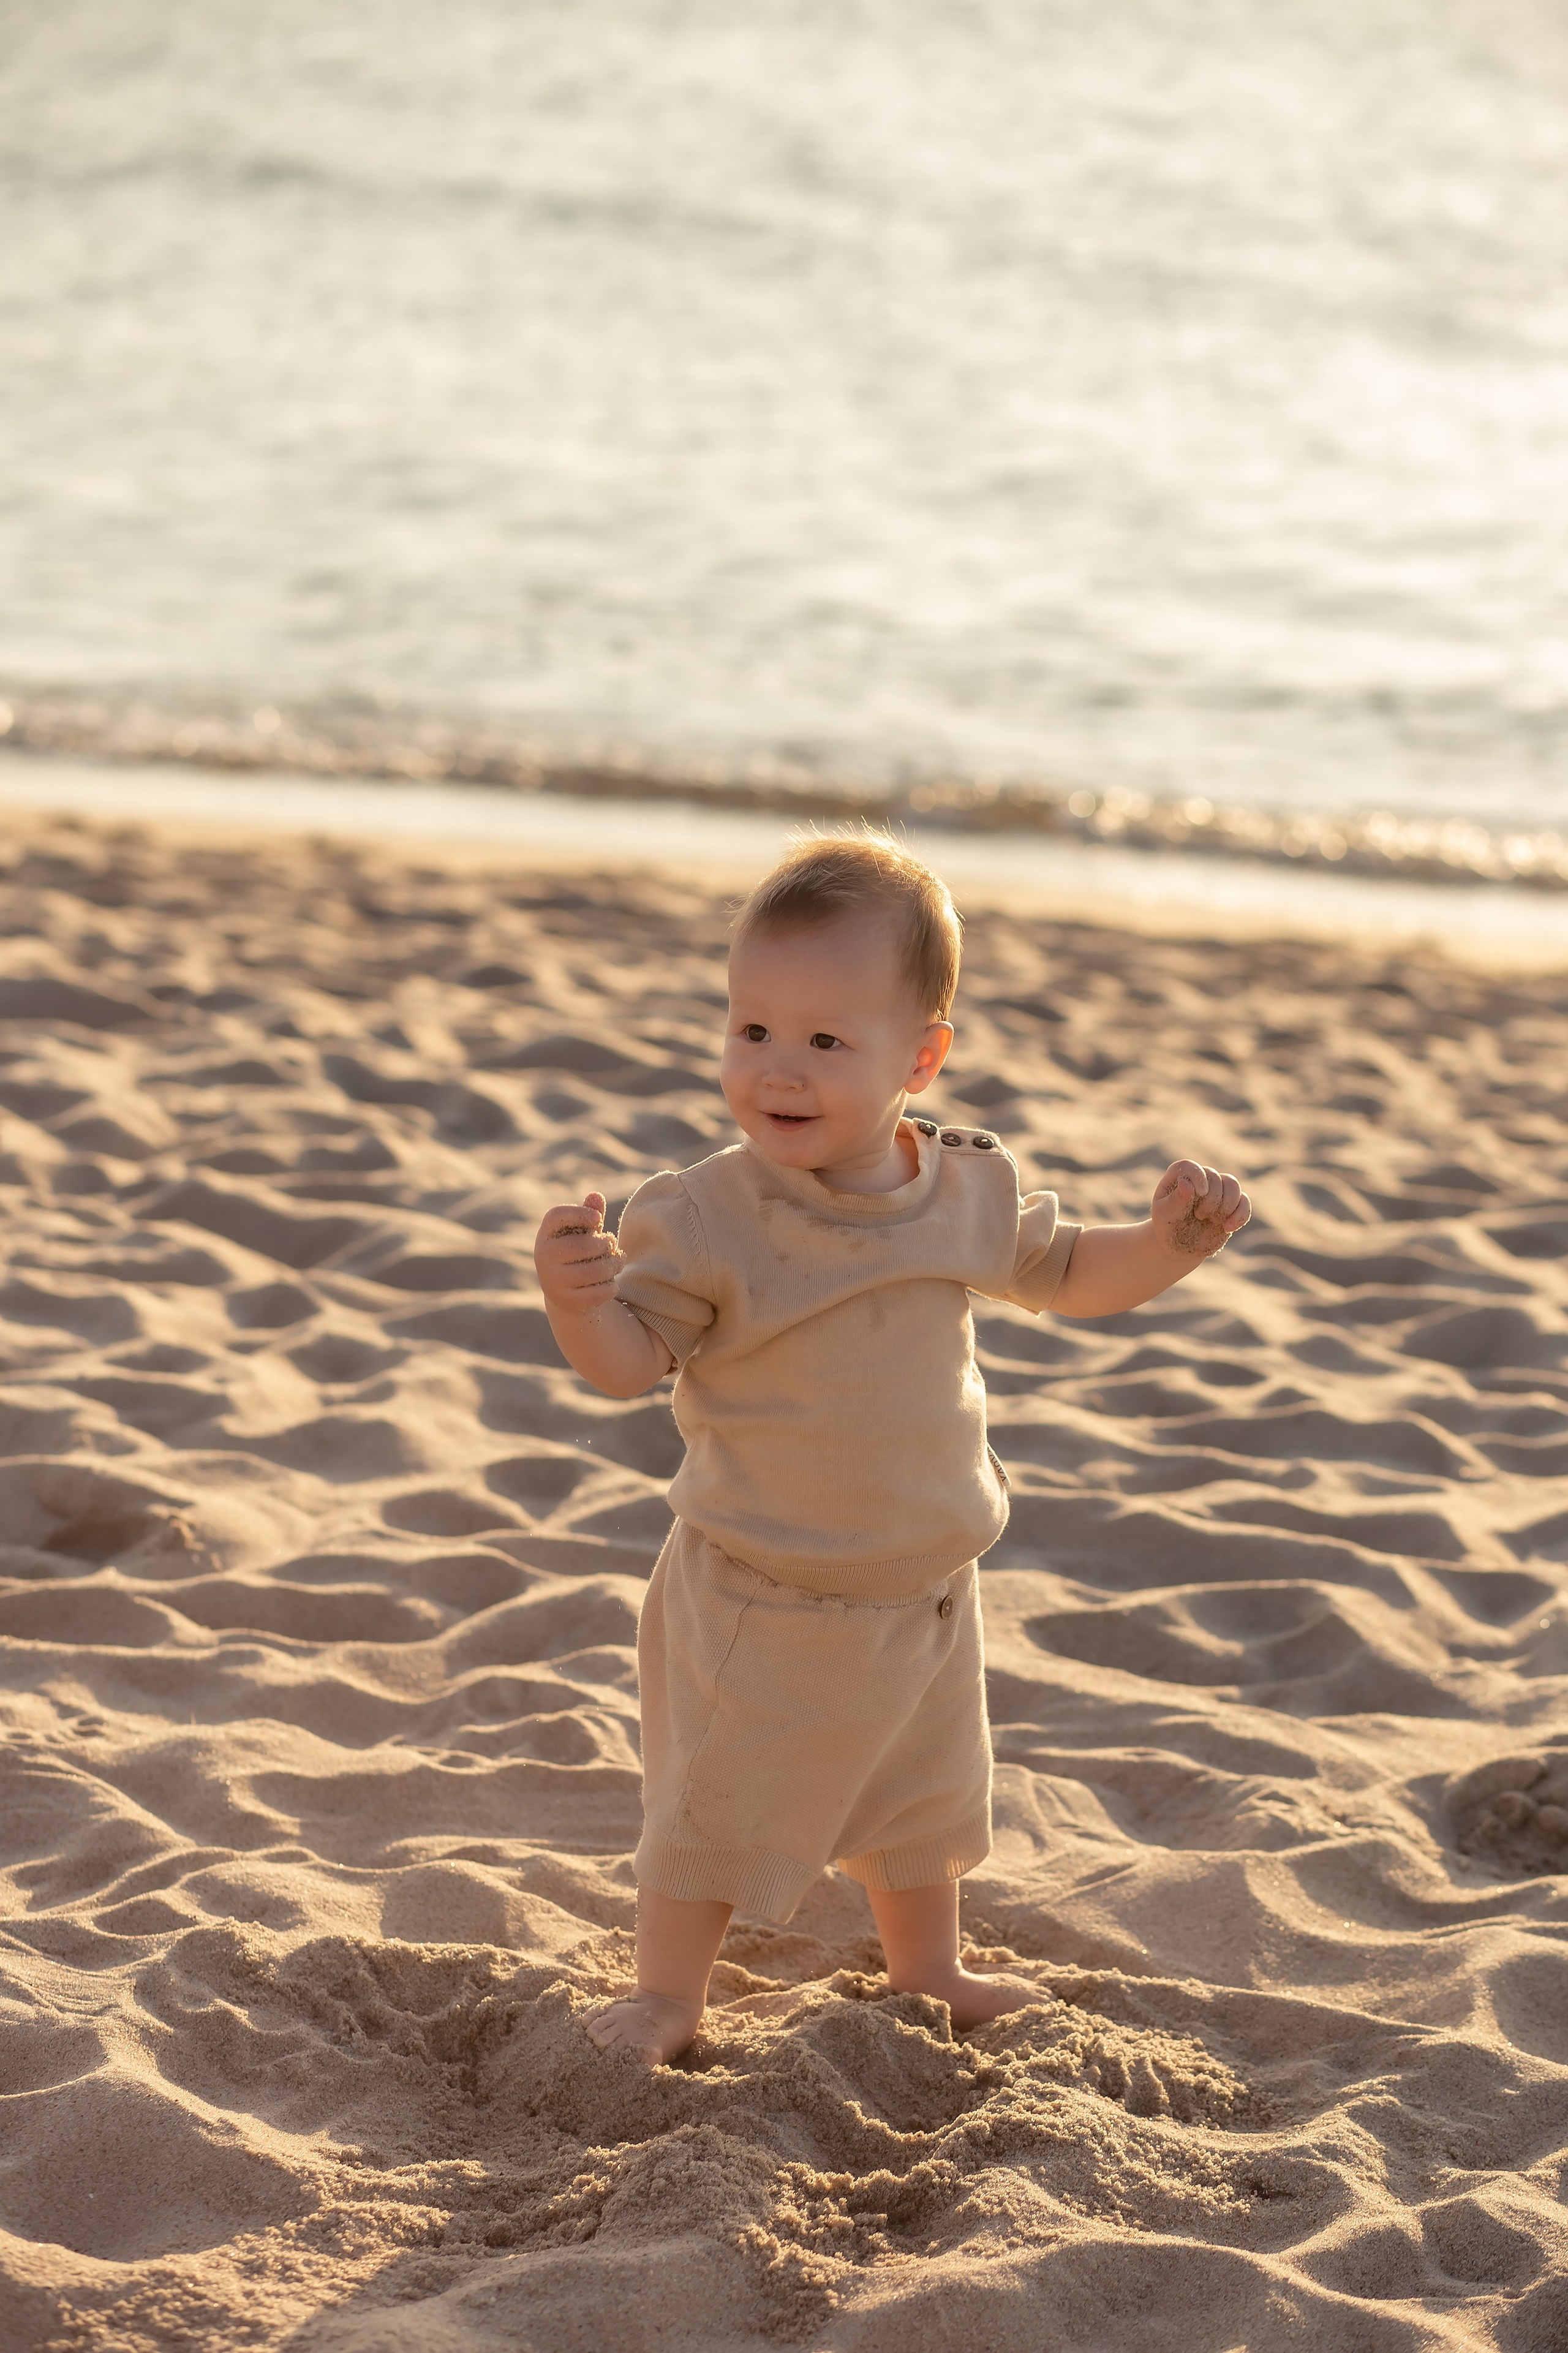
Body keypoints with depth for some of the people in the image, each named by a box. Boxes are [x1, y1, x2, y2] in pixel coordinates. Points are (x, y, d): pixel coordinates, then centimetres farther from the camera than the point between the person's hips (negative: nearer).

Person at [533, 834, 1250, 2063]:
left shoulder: (971, 1190, -7)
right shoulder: (705, 1215, -21)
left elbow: (1067, 1274, 10)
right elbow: (628, 1357, -19)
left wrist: (1170, 1242, -6)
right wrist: (578, 1299, -40)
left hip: (926, 1587, 5)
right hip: (760, 1600, -5)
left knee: (923, 1796, 26)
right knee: (715, 1807, 8)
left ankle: (929, 1968, 49)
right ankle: (669, 1996, 30)